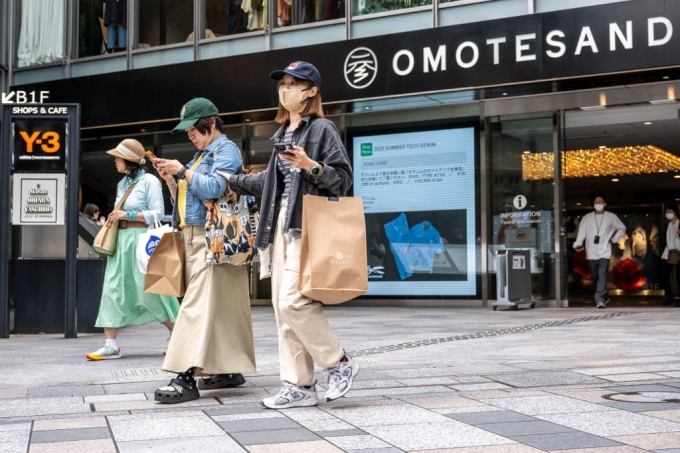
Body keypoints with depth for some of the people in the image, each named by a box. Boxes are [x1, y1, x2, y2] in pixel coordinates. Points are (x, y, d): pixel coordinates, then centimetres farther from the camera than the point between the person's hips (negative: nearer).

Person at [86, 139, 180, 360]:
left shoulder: (149, 181, -6)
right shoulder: (122, 183, 16)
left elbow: (158, 214, -11)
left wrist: (128, 215, -14)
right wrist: (115, 218, 7)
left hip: (141, 240, -7)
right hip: (121, 240, 7)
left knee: (151, 291, -4)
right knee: (113, 290, -1)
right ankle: (111, 345, 0)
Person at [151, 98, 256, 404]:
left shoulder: (226, 149, -4)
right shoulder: (201, 154, 22)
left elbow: (213, 187, -21)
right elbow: (184, 199, 23)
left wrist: (183, 171, -12)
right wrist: (170, 179, 8)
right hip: (193, 238, 9)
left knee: (199, 305, -15)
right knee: (219, 306, 9)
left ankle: (186, 378, -21)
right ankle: (229, 369, 14)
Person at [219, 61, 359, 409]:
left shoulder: (321, 128, -4)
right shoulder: (283, 132, 19)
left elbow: (343, 178, -9)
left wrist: (312, 167, -23)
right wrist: (233, 181, 34)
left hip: (307, 224, -9)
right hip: (281, 223, 9)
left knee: (293, 301, -15)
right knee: (282, 306, 6)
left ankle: (339, 363, 5)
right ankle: (299, 386, 12)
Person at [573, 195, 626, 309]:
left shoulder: (611, 217, 6)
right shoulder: (587, 218, 6)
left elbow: (622, 228, 18)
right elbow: (582, 232, -1)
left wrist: (614, 239, 7)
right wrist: (578, 244, -18)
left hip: (604, 252, -2)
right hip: (591, 253, 2)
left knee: (602, 276, -15)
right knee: (595, 277, 9)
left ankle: (600, 300, -19)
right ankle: (604, 298, 27)